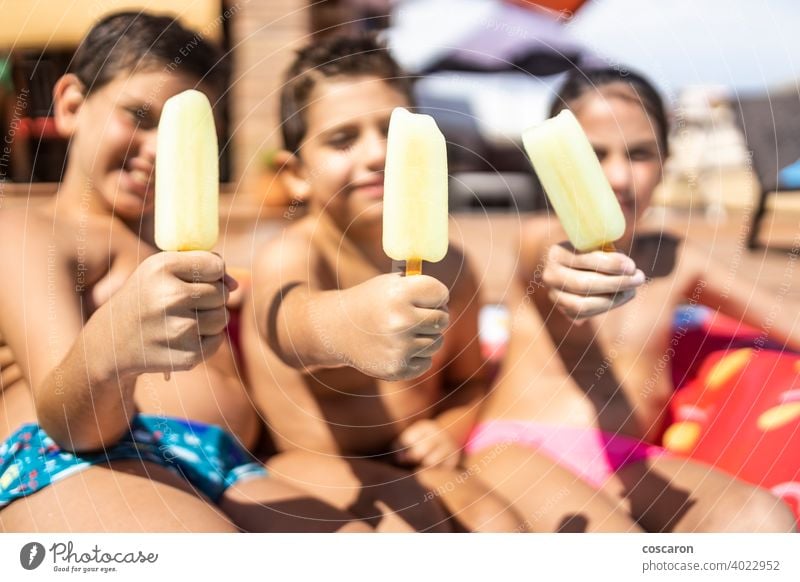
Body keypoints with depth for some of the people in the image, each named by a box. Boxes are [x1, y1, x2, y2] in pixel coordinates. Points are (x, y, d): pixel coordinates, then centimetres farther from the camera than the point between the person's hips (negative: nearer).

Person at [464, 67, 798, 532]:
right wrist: (554, 272, -49)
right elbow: (547, 259, -24)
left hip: (632, 464, 4)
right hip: (520, 450, -4)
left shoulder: (676, 257, 15)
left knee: (762, 519, -27)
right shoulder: (541, 238, 2)